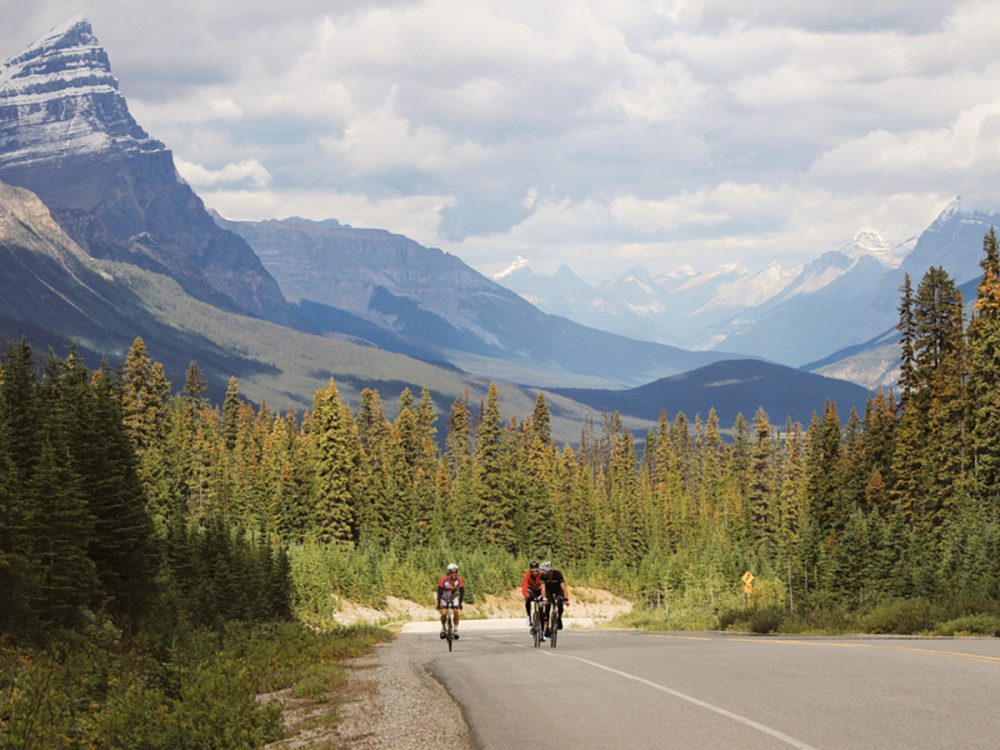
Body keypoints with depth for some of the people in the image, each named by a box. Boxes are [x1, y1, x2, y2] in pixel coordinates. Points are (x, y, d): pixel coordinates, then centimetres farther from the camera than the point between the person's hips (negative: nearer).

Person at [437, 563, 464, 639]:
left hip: (454, 598, 2)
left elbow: (462, 591, -13)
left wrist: (460, 603, -17)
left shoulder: (459, 580, -20)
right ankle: (443, 629, 6)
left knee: (456, 612, -19)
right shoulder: (443, 580, -27)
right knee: (444, 614, -19)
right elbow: (439, 592, -21)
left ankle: (456, 631, -7)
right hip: (444, 598, -2)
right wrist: (438, 603, -22)